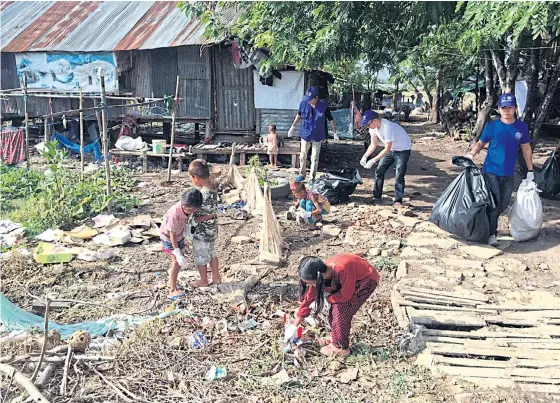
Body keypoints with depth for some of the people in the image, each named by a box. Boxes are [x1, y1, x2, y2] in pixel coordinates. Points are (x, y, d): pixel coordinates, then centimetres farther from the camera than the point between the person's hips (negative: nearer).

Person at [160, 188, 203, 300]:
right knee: (177, 262, -9)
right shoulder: (174, 213, -38)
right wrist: (178, 254, -28)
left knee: (180, 261, 14)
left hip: (179, 236, 7)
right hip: (168, 238, -7)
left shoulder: (188, 209, -19)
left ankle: (172, 282, 35)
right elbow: (172, 234, -30)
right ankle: (172, 291, -2)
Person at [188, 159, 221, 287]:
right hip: (210, 230, 9)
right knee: (211, 253, 23)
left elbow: (209, 215, -25)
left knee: (200, 257, 12)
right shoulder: (211, 187, -3)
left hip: (202, 232, -9)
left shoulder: (205, 194, -30)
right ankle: (216, 278, 37)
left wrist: (193, 220, -18)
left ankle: (203, 281, 29)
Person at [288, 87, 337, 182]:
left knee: (315, 158, 6)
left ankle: (312, 178, 16)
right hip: (305, 134, 2)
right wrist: (293, 127, 12)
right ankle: (302, 174, 29)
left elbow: (330, 119, -3)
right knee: (303, 156, 10)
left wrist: (335, 132, 3)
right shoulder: (303, 103, -12)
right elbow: (299, 115, 8)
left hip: (317, 136, -1)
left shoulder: (324, 105, -16)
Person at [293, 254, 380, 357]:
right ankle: (336, 337, 25)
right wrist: (297, 322, -1)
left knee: (342, 311, -12)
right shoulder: (319, 274, -17)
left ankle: (340, 347, 3)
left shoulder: (343, 270, -41)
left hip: (367, 280, -7)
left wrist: (327, 299, -15)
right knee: (335, 309, 3)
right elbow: (309, 297, -5)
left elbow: (345, 296, -26)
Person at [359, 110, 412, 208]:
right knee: (379, 171, 5)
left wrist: (373, 160, -33)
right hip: (391, 149, 8)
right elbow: (373, 145, 0)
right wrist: (365, 156, -14)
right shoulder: (373, 127, -12)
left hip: (403, 149, -8)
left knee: (399, 176, -12)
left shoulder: (387, 127, -36)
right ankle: (377, 197, 14)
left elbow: (387, 149, -32)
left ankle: (398, 201, -4)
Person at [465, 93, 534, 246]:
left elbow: (526, 148, 9)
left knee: (503, 204, 10)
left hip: (508, 173, 3)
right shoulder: (492, 126, -7)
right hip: (490, 171, -3)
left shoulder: (522, 127, -1)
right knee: (494, 202, -6)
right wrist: (471, 154, -18)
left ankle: (489, 223, 32)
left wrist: (530, 171, 10)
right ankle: (491, 234, 5)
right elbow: (480, 143, 3)